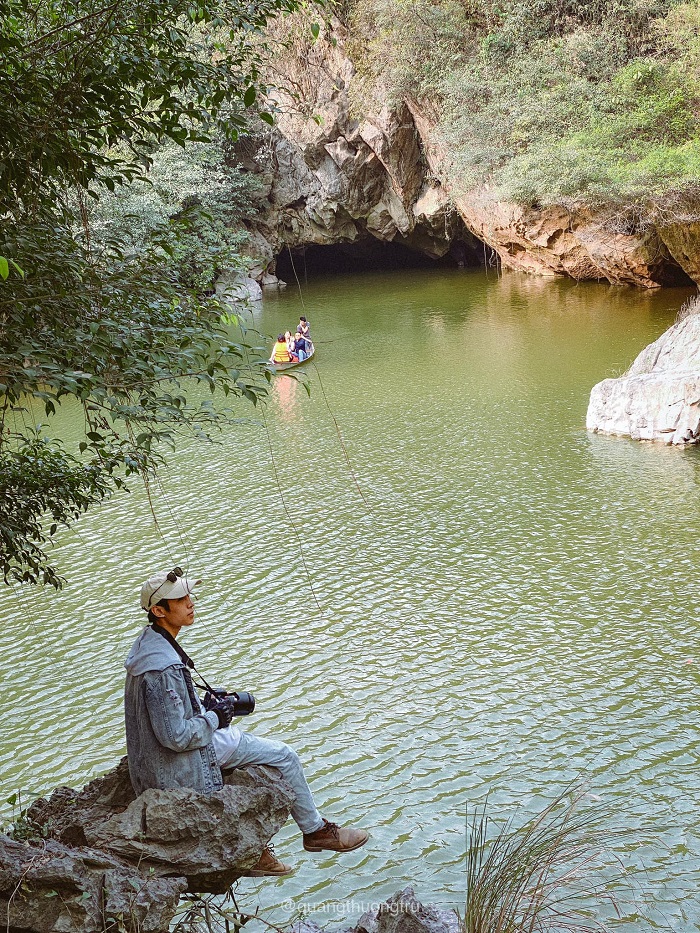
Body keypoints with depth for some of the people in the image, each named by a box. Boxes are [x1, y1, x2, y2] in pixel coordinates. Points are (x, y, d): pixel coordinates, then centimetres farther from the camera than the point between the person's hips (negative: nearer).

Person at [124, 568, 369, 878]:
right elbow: (177, 736, -29)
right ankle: (315, 830, 22)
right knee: (284, 756, 2)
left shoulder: (148, 641, 1)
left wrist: (206, 703, 5)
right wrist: (215, 716, -14)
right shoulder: (163, 668, -32)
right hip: (179, 761, -10)